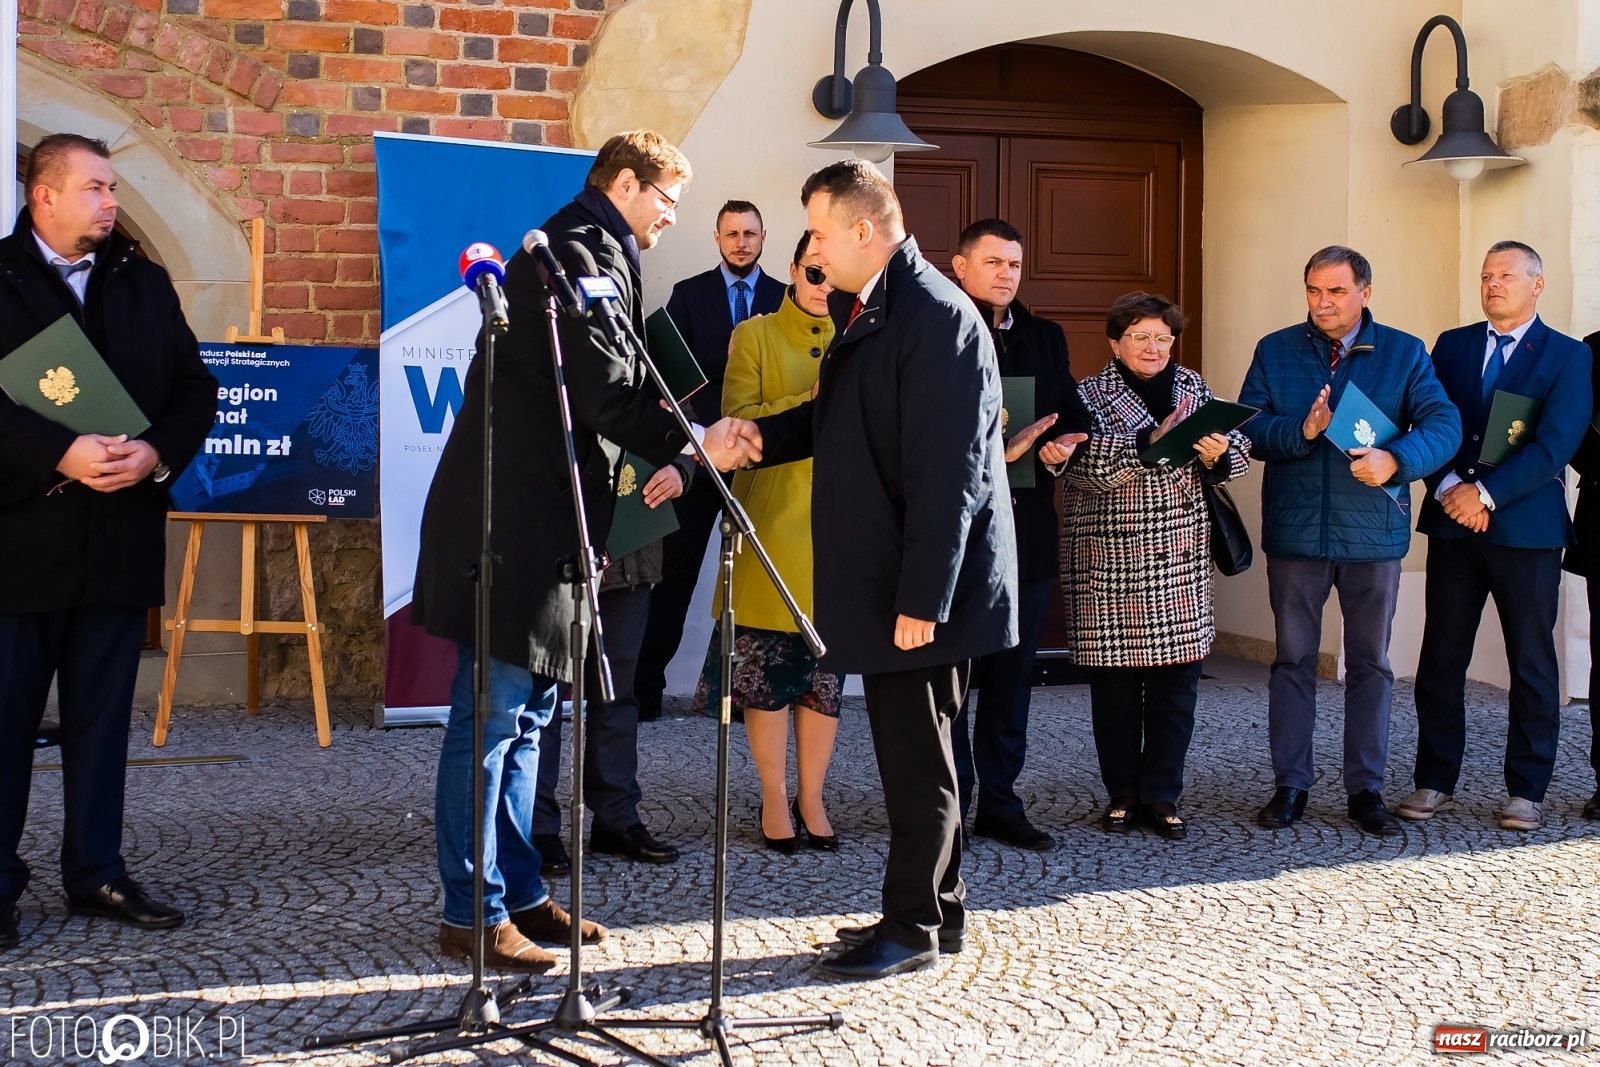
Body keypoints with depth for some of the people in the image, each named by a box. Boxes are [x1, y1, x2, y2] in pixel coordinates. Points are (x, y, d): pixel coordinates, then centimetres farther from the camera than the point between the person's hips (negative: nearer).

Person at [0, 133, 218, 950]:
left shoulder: (144, 284, 13)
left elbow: (195, 388, 9)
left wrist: (156, 454, -9)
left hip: (119, 537, 4)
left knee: (102, 714, 10)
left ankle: (97, 874, 19)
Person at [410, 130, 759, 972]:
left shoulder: (585, 252, 22)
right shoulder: (585, 252, -10)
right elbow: (606, 389, -19)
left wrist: (664, 457, 14)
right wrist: (693, 448, -17)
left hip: (535, 521, 11)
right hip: (514, 523, -11)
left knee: (524, 714, 14)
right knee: (493, 716, -5)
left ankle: (518, 893, 22)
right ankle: (472, 912, 1)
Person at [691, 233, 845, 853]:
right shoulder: (755, 336, 3)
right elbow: (737, 421, -7)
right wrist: (811, 400, -16)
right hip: (770, 518, -3)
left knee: (827, 664, 4)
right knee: (766, 662, -1)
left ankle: (811, 798, 14)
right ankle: (775, 799, 12)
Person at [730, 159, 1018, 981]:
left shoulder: (936, 316, -18)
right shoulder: (869, 311, 13)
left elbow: (947, 472, -22)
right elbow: (839, 418, 23)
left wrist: (922, 599, -23)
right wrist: (763, 437, 6)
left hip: (923, 585, -10)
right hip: (881, 576, 10)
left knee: (917, 759, 1)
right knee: (910, 752, 16)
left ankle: (913, 928, 12)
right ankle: (934, 912, 27)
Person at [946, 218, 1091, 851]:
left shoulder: (1045, 337, 15)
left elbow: (1071, 413, 13)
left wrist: (1061, 446, -8)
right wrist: (993, 452, -24)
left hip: (1026, 529, 6)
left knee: (1011, 672, 11)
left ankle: (999, 802, 20)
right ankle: (949, 805, 11)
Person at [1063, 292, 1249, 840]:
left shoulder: (1194, 388, 11)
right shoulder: (1091, 394, 0)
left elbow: (1238, 448, 5)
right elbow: (1094, 462, -16)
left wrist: (1218, 454, -17)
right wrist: (1150, 441, -29)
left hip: (1179, 557, 3)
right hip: (1109, 558, -3)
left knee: (1176, 677, 2)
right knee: (1115, 680, 2)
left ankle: (1162, 796, 13)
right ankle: (1122, 795, 15)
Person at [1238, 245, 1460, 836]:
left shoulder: (1405, 353, 2)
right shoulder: (1274, 351, 5)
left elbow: (1444, 423, -9)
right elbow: (1248, 427, -3)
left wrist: (1397, 459, -27)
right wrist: (1301, 431, -22)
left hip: (1374, 533, 0)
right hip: (1295, 530, 0)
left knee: (1371, 664, 7)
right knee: (1293, 660, 7)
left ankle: (1366, 789, 16)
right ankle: (1290, 785, 15)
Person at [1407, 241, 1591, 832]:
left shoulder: (1568, 356, 0)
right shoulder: (1452, 345, 11)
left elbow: (1553, 446, -11)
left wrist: (1485, 493, -17)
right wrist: (1448, 486, -13)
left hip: (1526, 528, -3)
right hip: (1453, 523, 3)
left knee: (1532, 663, 4)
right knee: (1440, 658, 4)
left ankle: (1526, 791, 12)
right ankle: (1436, 782, 13)